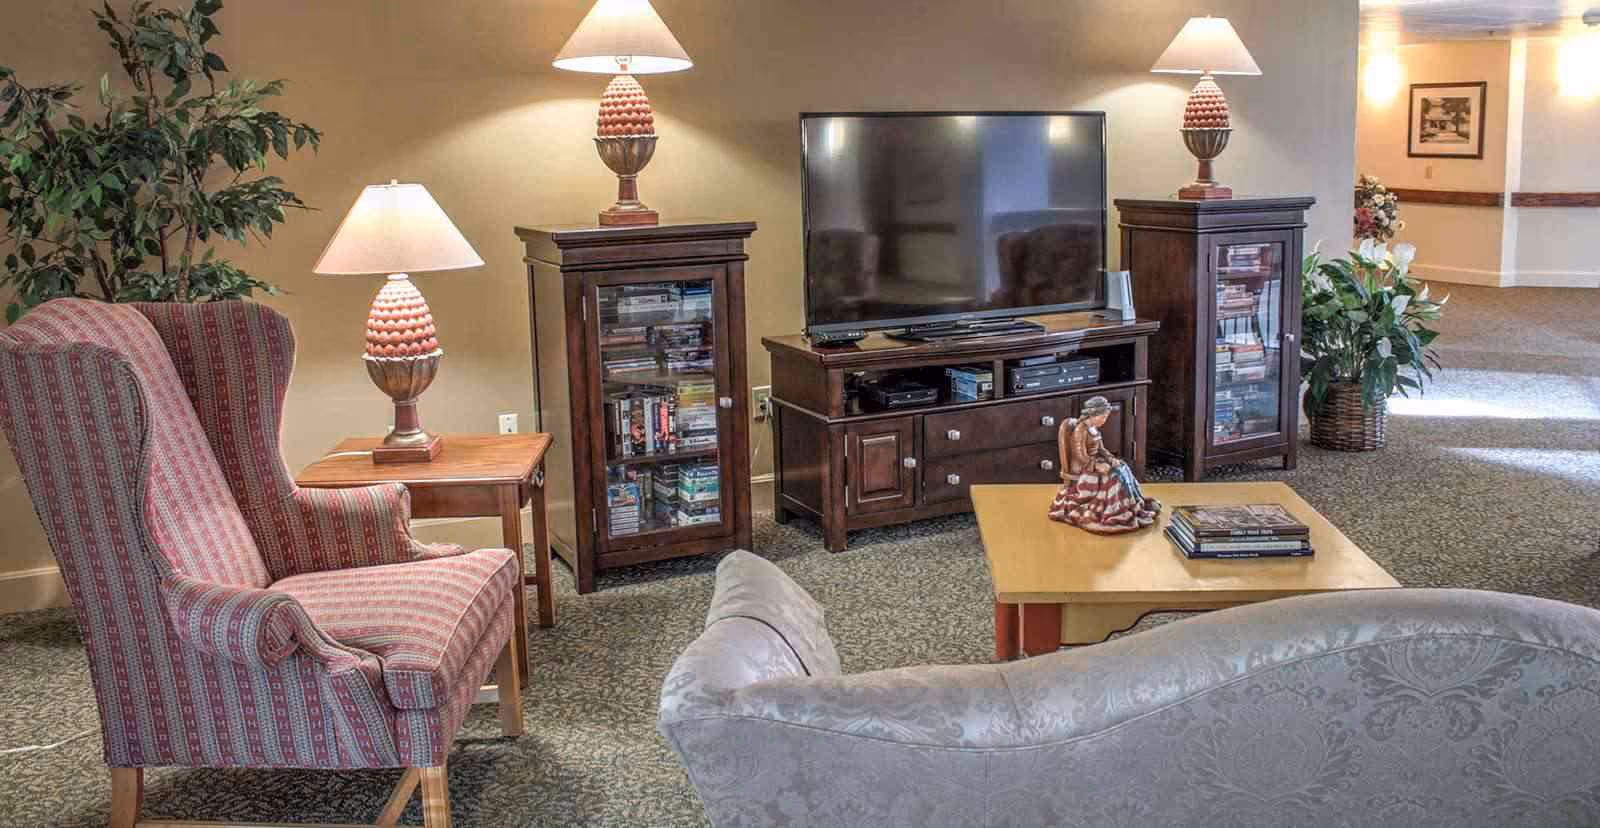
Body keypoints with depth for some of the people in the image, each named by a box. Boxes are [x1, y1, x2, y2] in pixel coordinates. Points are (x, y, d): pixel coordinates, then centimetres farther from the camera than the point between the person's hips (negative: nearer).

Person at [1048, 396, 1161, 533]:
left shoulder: (1094, 429, 8)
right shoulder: (1080, 430, -21)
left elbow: (1100, 449, 14)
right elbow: (1081, 456, -23)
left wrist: (1112, 459, -2)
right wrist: (1097, 466, -27)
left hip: (1094, 461, 9)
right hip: (1083, 468, -9)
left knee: (1122, 469, -3)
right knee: (1113, 477, -20)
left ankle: (1133, 505, 3)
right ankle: (1117, 512, -10)